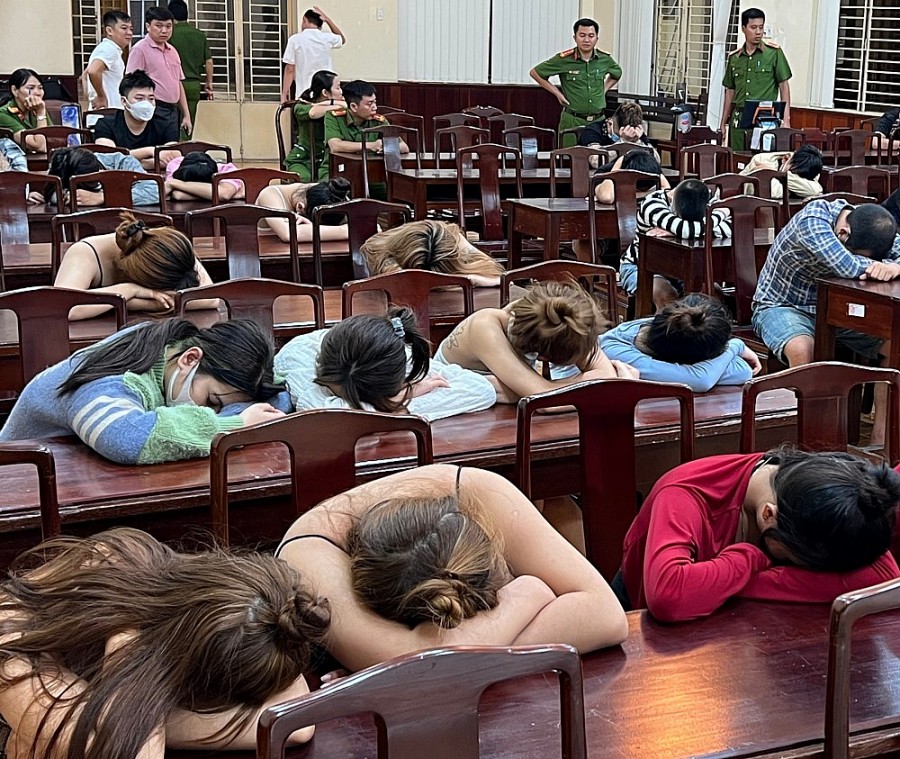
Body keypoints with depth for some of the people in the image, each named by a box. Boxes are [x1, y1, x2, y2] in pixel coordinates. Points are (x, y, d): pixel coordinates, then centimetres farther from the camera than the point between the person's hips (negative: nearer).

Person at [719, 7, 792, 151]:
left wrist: (786, 120, -5)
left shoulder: (774, 52, 1)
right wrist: (723, 123, 17)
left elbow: (784, 86, 2)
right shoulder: (734, 57, 12)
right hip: (738, 118, 4)